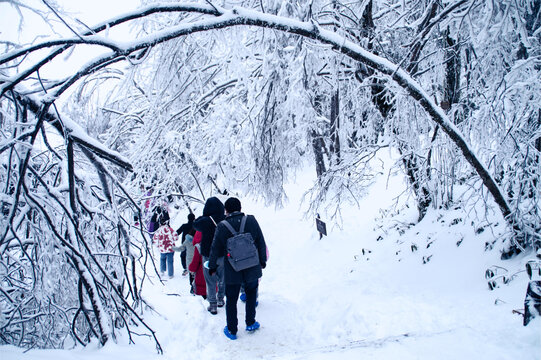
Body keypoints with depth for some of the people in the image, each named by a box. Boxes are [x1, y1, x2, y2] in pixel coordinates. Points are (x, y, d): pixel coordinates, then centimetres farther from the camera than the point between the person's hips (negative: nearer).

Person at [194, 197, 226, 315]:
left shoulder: (205, 221, -21)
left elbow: (195, 224, 0)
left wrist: (204, 216, 8)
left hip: (209, 257, -3)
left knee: (211, 281, 10)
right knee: (222, 279, 22)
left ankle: (213, 305, 14)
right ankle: (220, 299, 36)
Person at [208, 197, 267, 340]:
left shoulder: (222, 227, -11)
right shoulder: (251, 221, -7)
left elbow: (215, 249, -3)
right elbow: (261, 243, 1)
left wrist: (212, 267, 12)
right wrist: (262, 261, 15)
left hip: (232, 272, -2)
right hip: (252, 269, 2)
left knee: (231, 300, 14)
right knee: (251, 295, 24)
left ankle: (231, 330, 24)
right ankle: (250, 324, 34)